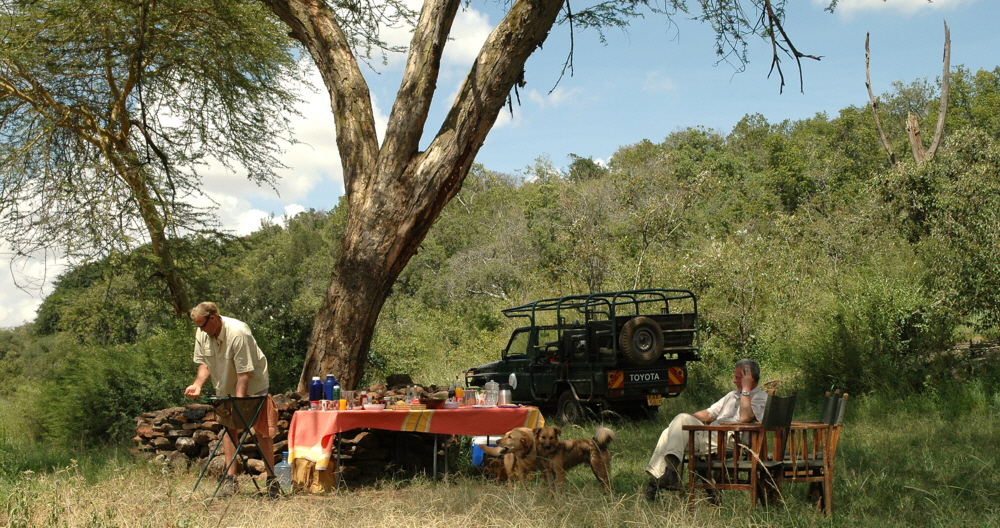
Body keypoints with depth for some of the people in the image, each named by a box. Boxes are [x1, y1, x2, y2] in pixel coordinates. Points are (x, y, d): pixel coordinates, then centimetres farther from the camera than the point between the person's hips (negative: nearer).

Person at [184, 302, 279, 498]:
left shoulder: (238, 333, -32)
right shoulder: (201, 334, -11)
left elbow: (244, 372, -31)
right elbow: (204, 363, 0)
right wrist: (197, 384, -18)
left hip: (253, 385, -6)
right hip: (225, 388, 6)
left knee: (262, 430, -3)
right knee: (228, 427, 3)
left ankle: (271, 479, 1)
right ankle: (230, 478, 5)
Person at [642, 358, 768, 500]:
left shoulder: (761, 397, 5)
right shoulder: (732, 395, 32)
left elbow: (744, 418, -14)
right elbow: (708, 414, 30)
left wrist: (746, 389, -7)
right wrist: (689, 419, 12)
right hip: (710, 437, 8)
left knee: (682, 419, -25)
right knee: (669, 432, -13)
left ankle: (671, 469, -38)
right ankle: (654, 480, -21)